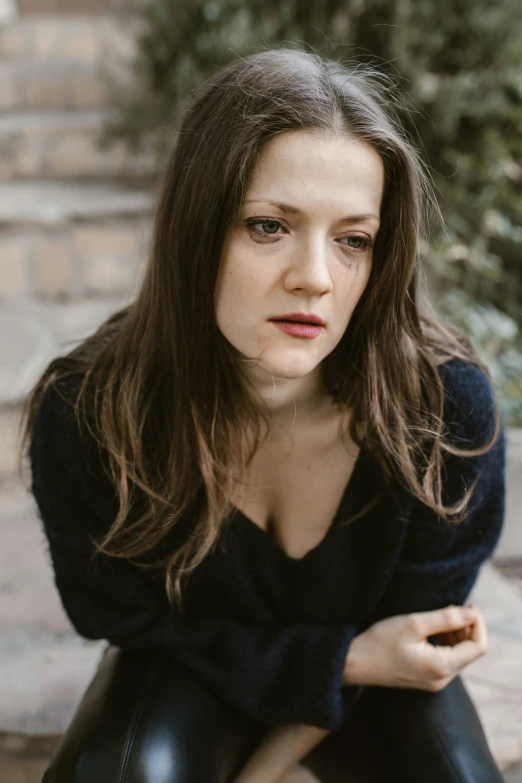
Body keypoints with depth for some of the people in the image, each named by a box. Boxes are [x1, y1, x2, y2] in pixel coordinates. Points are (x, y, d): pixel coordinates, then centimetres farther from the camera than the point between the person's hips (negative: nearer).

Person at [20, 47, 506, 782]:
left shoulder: (451, 409, -29)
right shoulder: (82, 414, -29)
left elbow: (417, 625, -13)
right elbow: (131, 620, -14)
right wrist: (345, 660, -24)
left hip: (370, 667, 2)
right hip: (187, 665, -1)